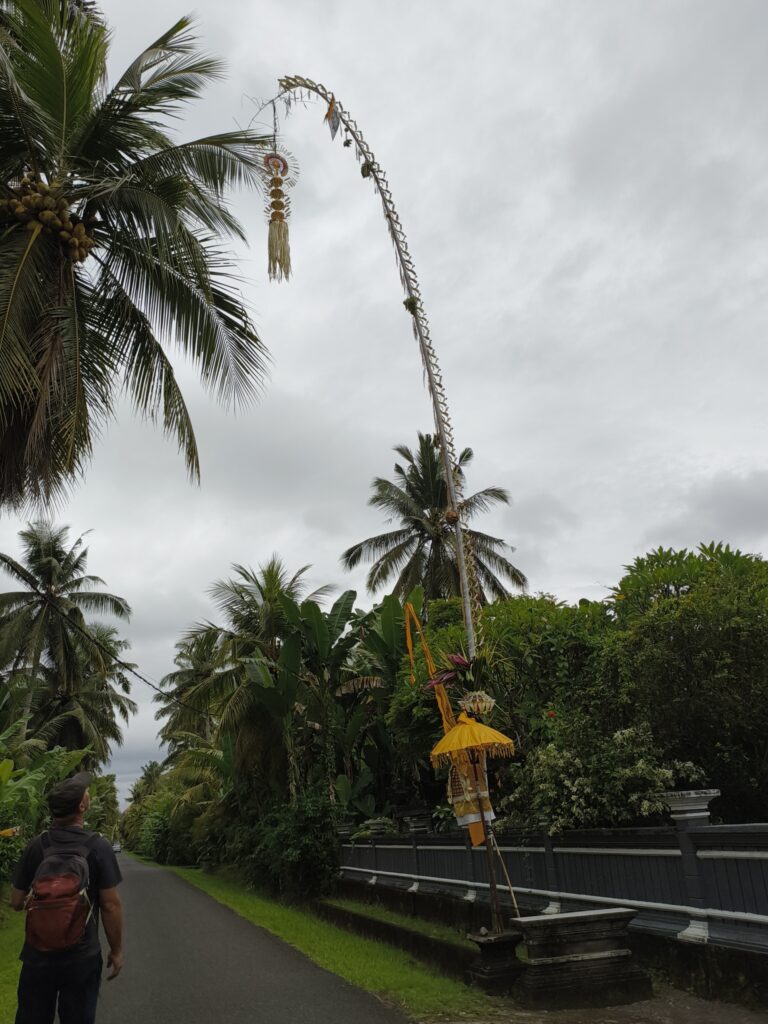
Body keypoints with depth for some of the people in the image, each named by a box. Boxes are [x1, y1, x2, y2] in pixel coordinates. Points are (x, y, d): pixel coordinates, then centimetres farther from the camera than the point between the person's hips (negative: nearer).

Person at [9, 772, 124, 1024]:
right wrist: (116, 950, 0)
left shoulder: (36, 846, -7)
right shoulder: (99, 847, -15)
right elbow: (110, 905, -12)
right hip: (82, 956, -2)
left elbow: (16, 902, 1)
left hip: (38, 954, 3)